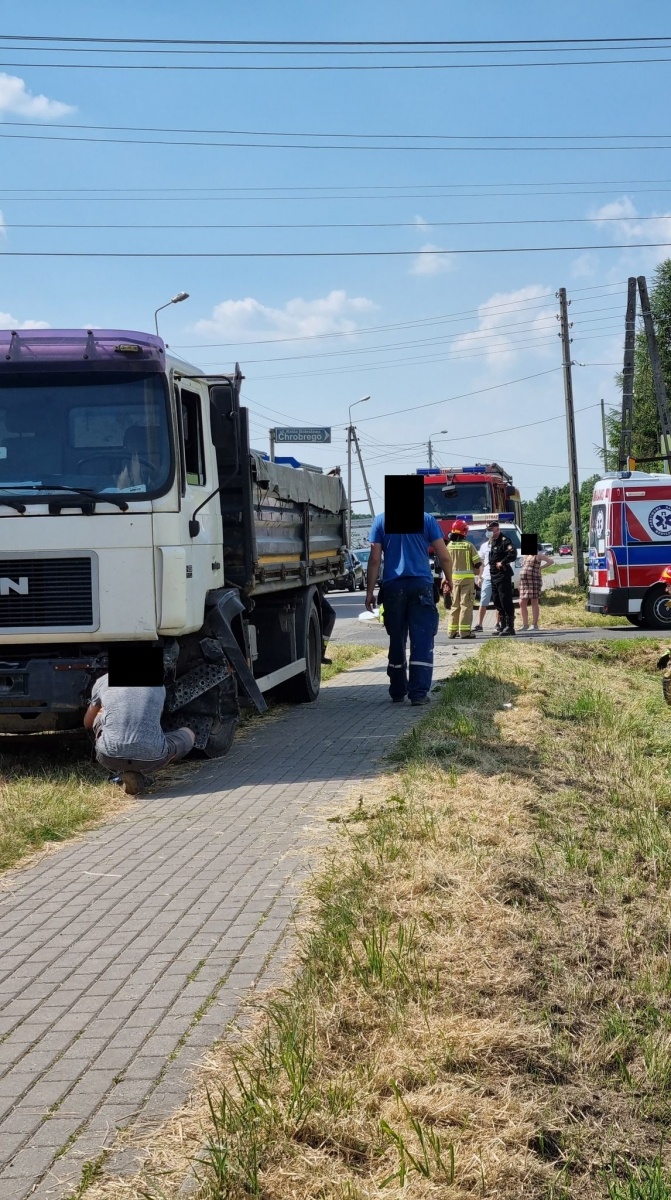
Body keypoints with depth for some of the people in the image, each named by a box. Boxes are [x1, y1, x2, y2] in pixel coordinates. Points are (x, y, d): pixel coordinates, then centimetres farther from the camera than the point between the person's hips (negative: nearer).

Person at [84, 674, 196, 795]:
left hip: (110, 756, 0)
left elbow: (87, 724, 30)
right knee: (188, 735, 30)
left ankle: (124, 771, 10)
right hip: (151, 758, 0)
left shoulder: (103, 681, 14)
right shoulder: (158, 686, 17)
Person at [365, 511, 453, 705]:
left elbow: (375, 559, 0)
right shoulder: (427, 520, 3)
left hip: (393, 586, 2)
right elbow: (444, 556, 1)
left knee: (396, 640, 12)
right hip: (421, 585, -2)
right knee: (422, 640, -2)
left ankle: (398, 692, 18)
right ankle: (418, 693, -10)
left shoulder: (381, 521, 5)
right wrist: (449, 580, 17)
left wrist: (370, 591, 4)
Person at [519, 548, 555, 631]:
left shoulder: (538, 556, 1)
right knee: (522, 603, 3)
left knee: (534, 603, -4)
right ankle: (525, 624, 10)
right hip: (523, 581, 7)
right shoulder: (525, 556, 19)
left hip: (534, 580, -7)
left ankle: (535, 625, -1)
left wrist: (540, 567, -5)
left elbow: (551, 561, -3)